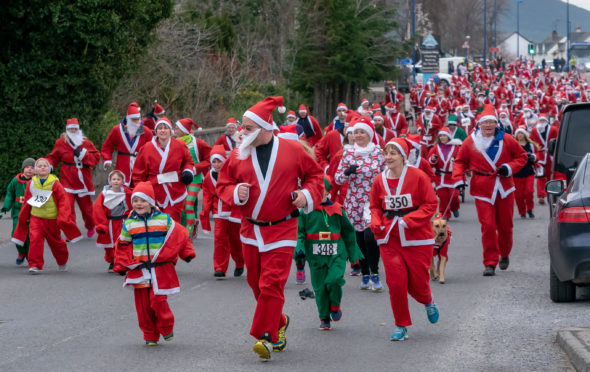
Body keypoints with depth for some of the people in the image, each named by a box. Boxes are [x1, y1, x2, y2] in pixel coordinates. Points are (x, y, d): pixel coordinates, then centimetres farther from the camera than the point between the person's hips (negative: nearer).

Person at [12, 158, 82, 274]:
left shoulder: (55, 184, -7)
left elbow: (63, 200, -6)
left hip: (52, 219, -1)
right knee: (35, 238, -18)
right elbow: (27, 202, 13)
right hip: (36, 217, 1)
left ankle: (62, 262, 38)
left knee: (55, 241, 13)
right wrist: (23, 217, 17)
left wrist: (62, 217, -13)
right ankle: (35, 265, -14)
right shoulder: (31, 184, 2)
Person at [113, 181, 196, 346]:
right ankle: (150, 335, 15)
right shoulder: (129, 224, 4)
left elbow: (180, 236, 7)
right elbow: (123, 246, 12)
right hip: (139, 270, 2)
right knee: (143, 304, 3)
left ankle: (166, 328, 14)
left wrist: (187, 253, 4)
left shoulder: (164, 220, -1)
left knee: (158, 300, -10)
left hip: (160, 269, -2)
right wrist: (122, 266, 8)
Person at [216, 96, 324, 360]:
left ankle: (267, 336, -10)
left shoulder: (292, 150, -3)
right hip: (250, 230, 4)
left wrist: (308, 194, -8)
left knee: (272, 284, -12)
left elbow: (315, 173, 9)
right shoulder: (239, 155, 3)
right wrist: (235, 193, -10)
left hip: (281, 230, -4)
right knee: (257, 283, 11)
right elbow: (222, 184, 10)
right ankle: (279, 323, 33)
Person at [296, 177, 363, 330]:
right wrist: (299, 247, -11)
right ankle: (324, 319, 17)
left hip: (336, 254, 0)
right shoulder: (305, 210, 2)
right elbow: (299, 232, 7)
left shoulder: (337, 209, 7)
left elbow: (348, 232, 16)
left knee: (334, 281, -18)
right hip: (315, 255, 0)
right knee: (320, 287, 2)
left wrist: (353, 253, 19)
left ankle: (335, 306, 12)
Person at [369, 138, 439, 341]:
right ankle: (401, 326, 8)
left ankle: (428, 303, 39)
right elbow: (375, 207, 15)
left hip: (417, 239, -3)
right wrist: (376, 224, -6)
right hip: (389, 239, 3)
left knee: (417, 282, 2)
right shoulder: (380, 180, 3)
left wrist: (407, 221, -18)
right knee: (395, 282, -6)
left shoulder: (418, 176, -8)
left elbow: (430, 205, -7)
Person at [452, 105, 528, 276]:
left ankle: (504, 254, 34)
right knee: (488, 226, -9)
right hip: (483, 191, -1)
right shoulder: (470, 142, 1)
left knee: (505, 225, 9)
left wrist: (510, 167, -7)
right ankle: (490, 263, -3)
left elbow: (522, 156, 11)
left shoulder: (506, 140, 2)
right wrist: (458, 178, -6)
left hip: (504, 190, 1)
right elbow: (460, 162, 11)